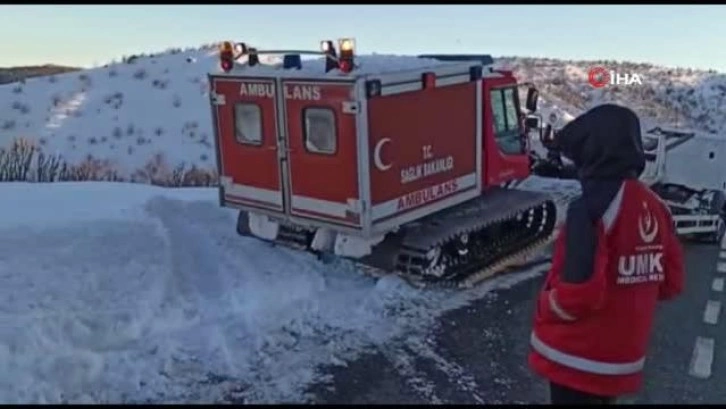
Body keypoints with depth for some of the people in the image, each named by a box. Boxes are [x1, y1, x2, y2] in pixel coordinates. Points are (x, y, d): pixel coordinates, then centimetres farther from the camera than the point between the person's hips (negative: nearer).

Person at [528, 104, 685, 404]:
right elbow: (671, 283, 6)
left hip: (578, 359, -7)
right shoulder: (655, 207, -1)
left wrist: (544, 310, -9)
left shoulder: (592, 208, -24)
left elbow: (578, 292, -28)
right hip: (622, 357, 7)